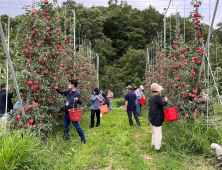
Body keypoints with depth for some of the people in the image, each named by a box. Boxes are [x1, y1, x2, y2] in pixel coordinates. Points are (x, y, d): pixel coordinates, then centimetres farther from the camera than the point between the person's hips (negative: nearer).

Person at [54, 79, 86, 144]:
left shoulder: (77, 93, -12)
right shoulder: (69, 91, 7)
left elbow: (80, 102, -14)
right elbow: (62, 93, 25)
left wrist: (77, 100, -35)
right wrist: (57, 89, 15)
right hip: (67, 112, 7)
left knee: (77, 126, -2)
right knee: (65, 127, 14)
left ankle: (83, 139, 11)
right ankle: (67, 138, 32)